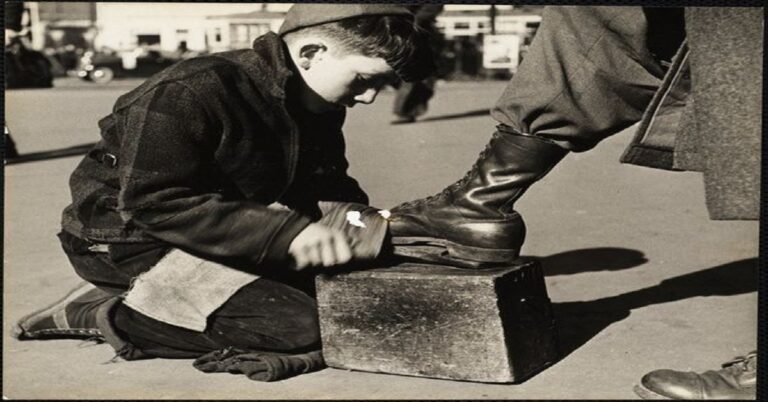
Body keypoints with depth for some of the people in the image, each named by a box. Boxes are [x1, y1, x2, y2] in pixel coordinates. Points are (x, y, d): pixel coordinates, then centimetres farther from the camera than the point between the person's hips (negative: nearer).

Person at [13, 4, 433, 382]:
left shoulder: (317, 107, 0)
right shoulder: (188, 93, -26)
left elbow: (327, 184, 11)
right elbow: (150, 203, -29)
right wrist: (285, 231, -37)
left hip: (228, 240, 9)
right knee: (301, 326, -23)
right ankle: (102, 313, -11)